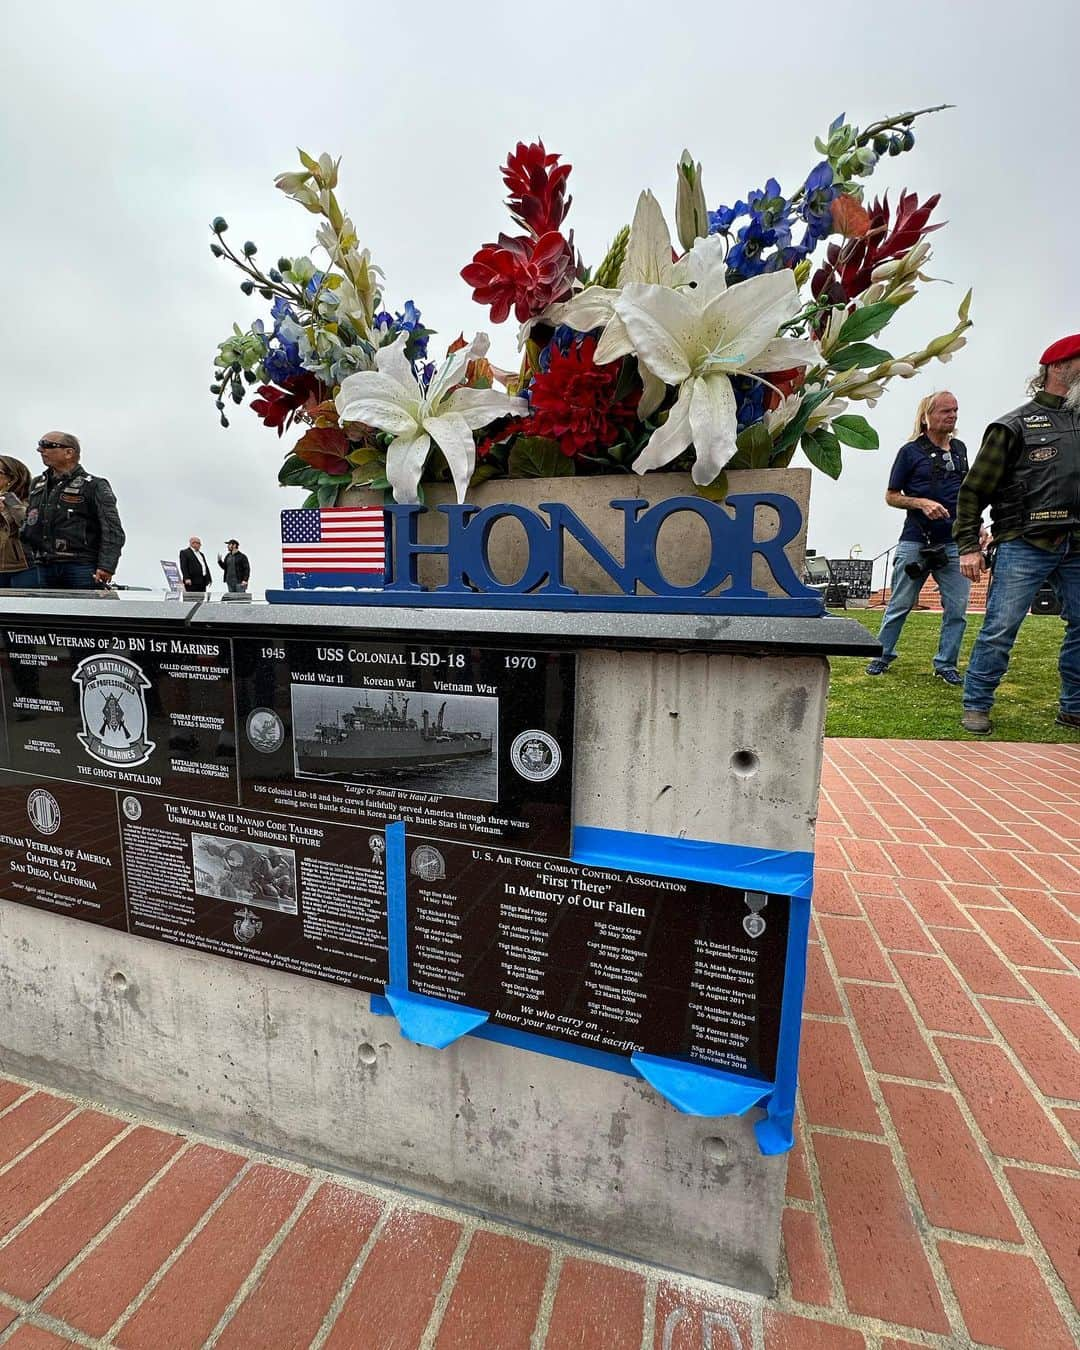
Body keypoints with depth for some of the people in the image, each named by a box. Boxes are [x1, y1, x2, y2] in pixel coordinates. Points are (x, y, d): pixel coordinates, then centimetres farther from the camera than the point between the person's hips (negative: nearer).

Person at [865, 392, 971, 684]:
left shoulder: (960, 449, 15)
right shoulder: (911, 451, 0)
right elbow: (891, 496, 0)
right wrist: (922, 503, -16)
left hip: (954, 542, 5)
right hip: (916, 542, -4)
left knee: (957, 608, 2)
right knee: (900, 604, 3)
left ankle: (946, 664, 13)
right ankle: (883, 655, 17)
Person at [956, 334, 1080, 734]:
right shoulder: (1015, 426, 0)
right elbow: (974, 490, -3)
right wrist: (968, 546, -10)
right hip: (1024, 547, -6)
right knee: (1000, 628, -7)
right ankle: (976, 706, 4)